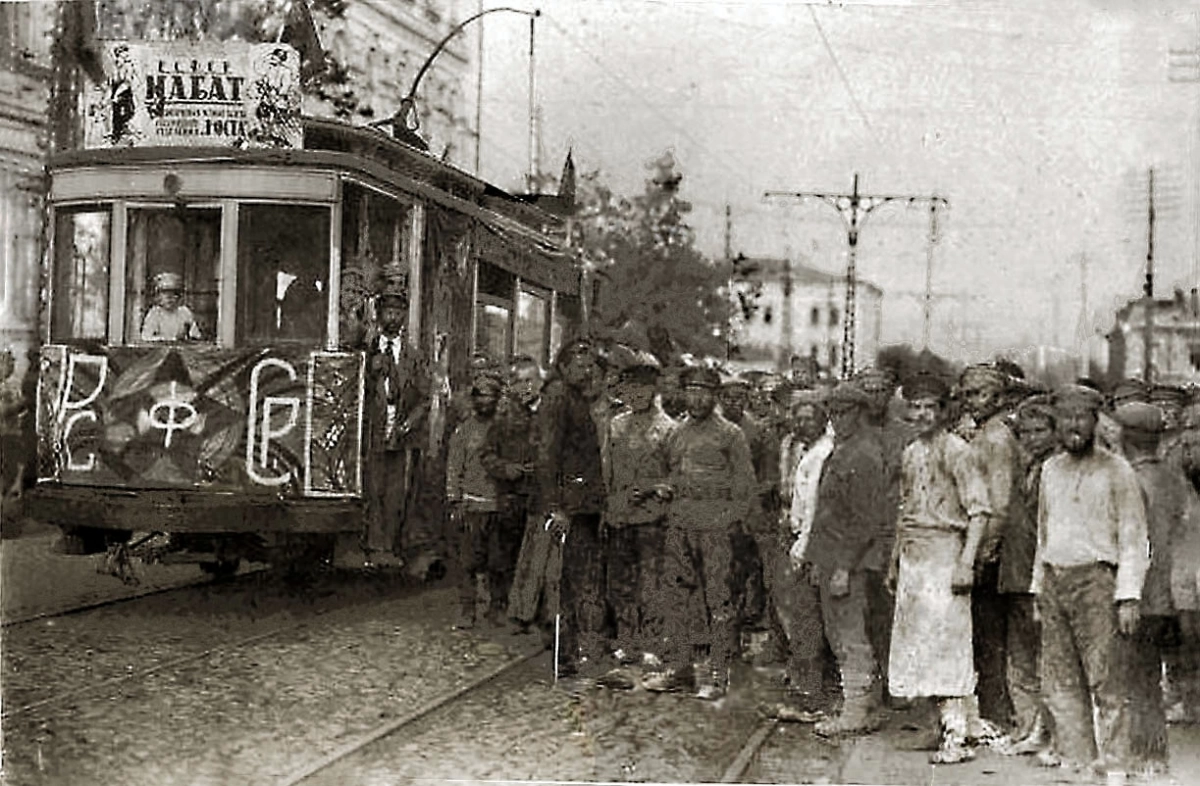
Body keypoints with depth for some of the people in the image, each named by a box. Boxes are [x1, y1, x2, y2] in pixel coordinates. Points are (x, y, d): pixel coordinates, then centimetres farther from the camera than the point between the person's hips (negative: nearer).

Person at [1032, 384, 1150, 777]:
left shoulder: (1115, 471, -2)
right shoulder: (1051, 468, 15)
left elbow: (1133, 538, -4)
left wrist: (1128, 597, -11)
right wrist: (1039, 589, 17)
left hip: (1094, 579, -5)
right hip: (1054, 579, 6)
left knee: (1102, 675, -6)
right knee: (1058, 676, 7)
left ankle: (1113, 757, 1)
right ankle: (1072, 751, 16)